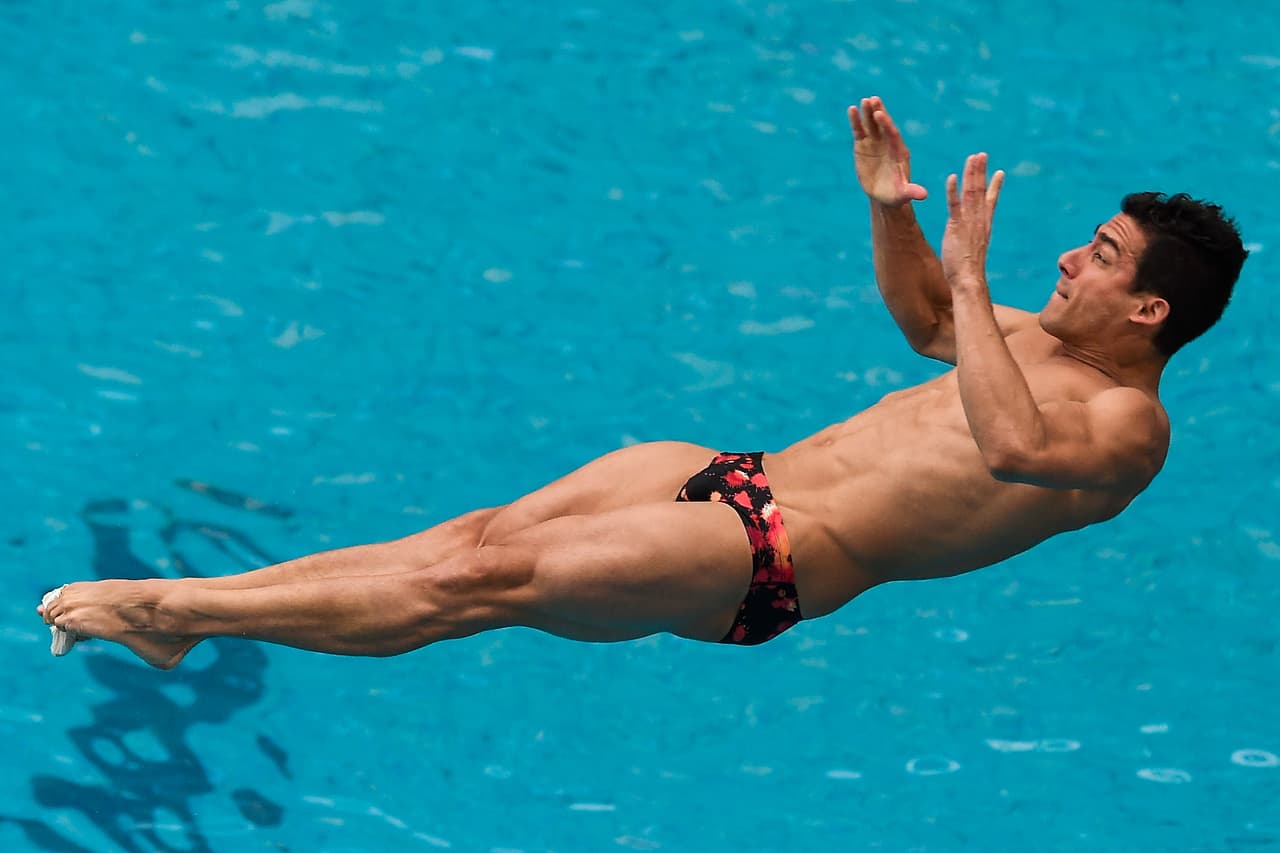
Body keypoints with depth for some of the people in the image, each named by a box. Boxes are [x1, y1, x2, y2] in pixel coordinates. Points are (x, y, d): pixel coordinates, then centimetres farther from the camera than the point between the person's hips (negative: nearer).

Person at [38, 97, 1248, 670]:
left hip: (776, 562, -9)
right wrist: (891, 213, 18)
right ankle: (182, 601, 0)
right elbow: (926, 326, 36)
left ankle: (177, 612, -9)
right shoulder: (1053, 338, 18)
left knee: (485, 578, -14)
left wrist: (971, 275, -28)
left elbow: (1017, 448, -33)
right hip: (742, 477, 9)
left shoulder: (1128, 424, -11)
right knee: (482, 529, -2)